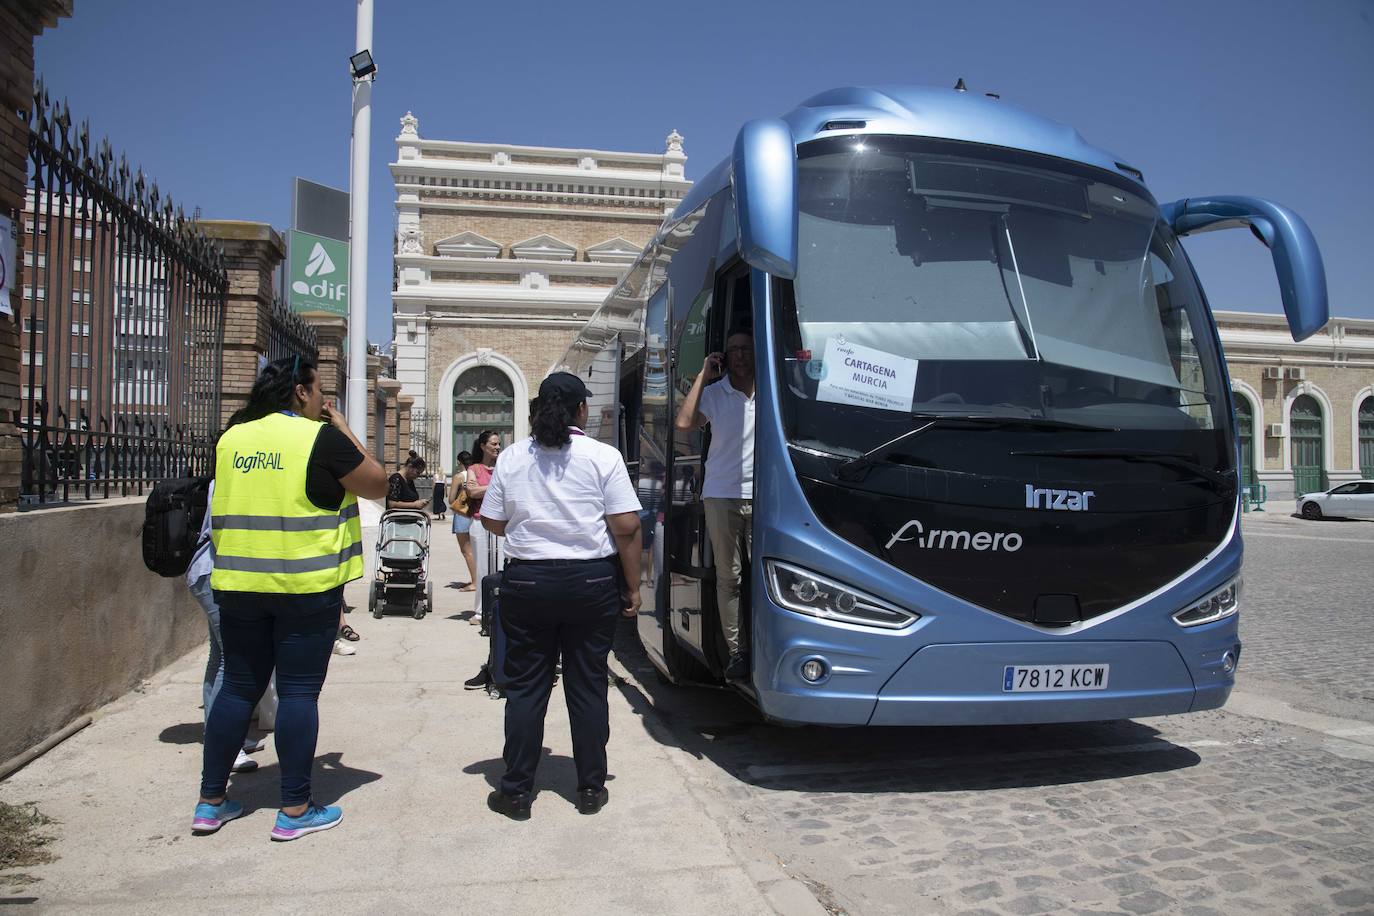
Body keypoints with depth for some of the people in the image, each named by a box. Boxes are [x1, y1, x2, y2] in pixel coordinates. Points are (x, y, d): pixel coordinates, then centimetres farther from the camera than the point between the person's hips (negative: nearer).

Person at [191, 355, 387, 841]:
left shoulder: (231, 438, 8)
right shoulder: (320, 438, -10)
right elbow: (377, 485, -1)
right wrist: (343, 430, 6)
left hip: (240, 584, 6)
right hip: (306, 586, -5)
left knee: (238, 687, 15)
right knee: (298, 692, 2)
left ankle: (210, 801, 23)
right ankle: (295, 810, 9)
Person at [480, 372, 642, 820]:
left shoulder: (512, 457, 2)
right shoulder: (603, 456, -6)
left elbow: (492, 522, 8)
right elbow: (626, 527, -9)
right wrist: (632, 586, -1)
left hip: (526, 581, 1)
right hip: (591, 582, -1)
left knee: (525, 686, 9)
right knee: (587, 686, 8)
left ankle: (516, 791, 16)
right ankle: (591, 789, 18)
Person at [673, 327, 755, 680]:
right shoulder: (714, 393, 8)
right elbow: (683, 422, -6)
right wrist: (703, 376, -2)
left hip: (763, 496, 0)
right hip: (722, 495, 0)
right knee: (729, 577, 4)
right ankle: (737, 651, 11)